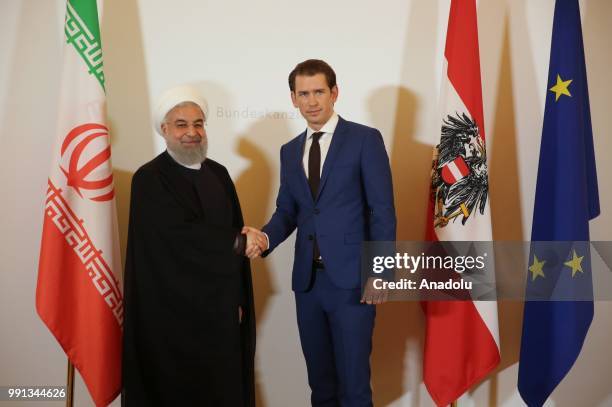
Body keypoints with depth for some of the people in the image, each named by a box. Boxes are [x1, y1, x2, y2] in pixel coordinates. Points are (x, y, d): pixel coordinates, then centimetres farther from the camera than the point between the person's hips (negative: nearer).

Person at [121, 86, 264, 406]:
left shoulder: (218, 174, 8)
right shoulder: (149, 179, -11)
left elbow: (235, 232, 9)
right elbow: (181, 236, -22)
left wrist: (238, 299, 4)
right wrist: (238, 242, -10)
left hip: (220, 307, 6)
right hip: (171, 309, -5)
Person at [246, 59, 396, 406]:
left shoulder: (365, 139, -3)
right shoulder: (290, 151, 13)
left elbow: (383, 211, -7)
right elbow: (287, 210, 13)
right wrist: (266, 238, -8)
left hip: (352, 278, -5)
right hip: (308, 280, 5)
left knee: (353, 377, 4)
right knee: (319, 377, 16)